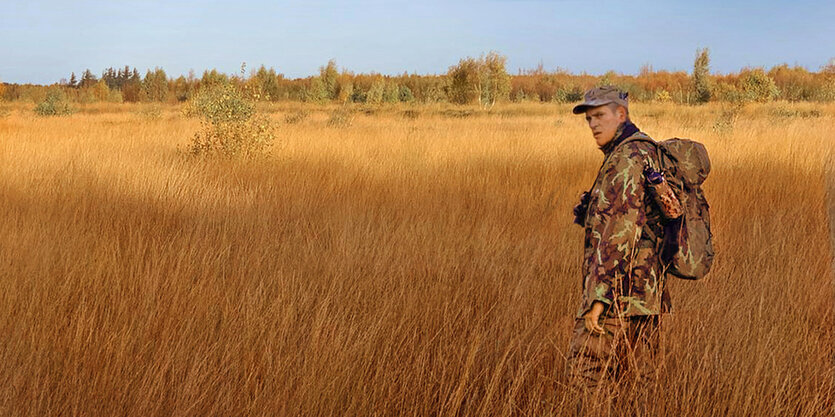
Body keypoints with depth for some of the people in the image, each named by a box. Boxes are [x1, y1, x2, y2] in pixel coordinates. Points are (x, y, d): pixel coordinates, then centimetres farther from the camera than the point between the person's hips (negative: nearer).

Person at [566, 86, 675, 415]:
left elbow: (619, 231, -22)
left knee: (590, 379, -8)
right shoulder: (648, 152, 18)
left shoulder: (626, 159, -14)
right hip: (646, 293, 10)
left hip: (619, 291, -10)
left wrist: (598, 297, -23)